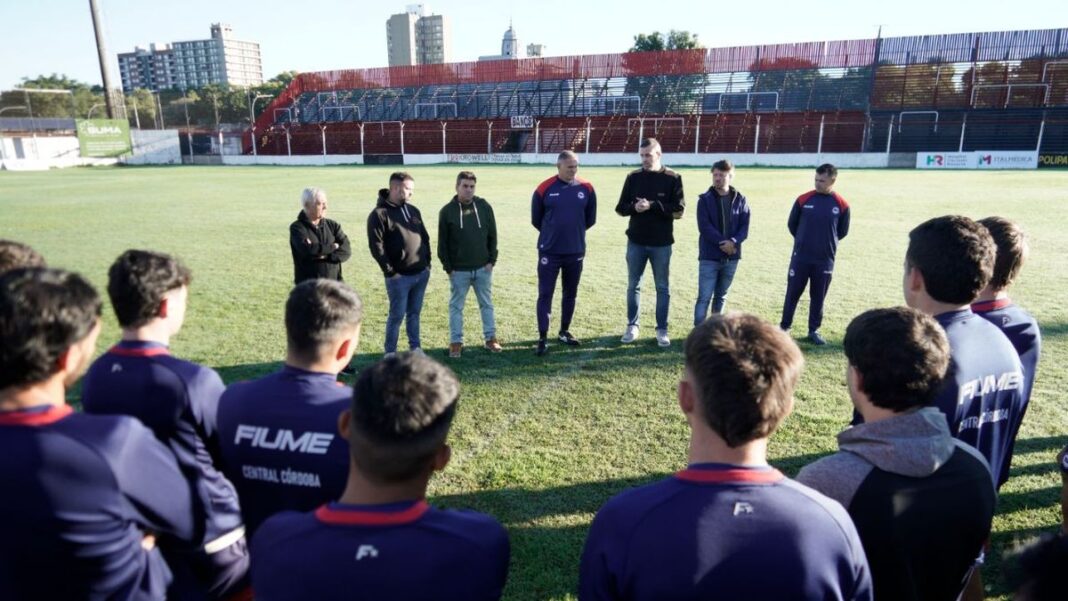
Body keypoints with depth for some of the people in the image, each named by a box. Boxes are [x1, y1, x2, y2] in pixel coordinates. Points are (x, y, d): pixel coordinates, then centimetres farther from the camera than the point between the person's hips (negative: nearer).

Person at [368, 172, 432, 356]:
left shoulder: (413, 210, 12)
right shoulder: (379, 214, -10)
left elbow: (425, 237, 17)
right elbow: (376, 247, -15)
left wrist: (427, 262, 10)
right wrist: (390, 271, -16)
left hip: (421, 273, 6)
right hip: (399, 277, -6)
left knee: (414, 313, 15)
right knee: (397, 315, 1)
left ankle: (416, 348, 26)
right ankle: (390, 353, 15)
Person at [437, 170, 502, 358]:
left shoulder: (484, 206, 0)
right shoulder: (447, 211, -5)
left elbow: (492, 236, 4)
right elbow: (442, 242, -2)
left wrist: (492, 260, -2)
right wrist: (447, 267, -6)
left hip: (483, 268, 2)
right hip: (458, 270, -2)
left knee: (486, 304, 11)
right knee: (456, 306, 6)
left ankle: (490, 338, 23)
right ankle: (456, 342, 17)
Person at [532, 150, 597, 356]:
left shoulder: (586, 188, -1)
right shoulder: (544, 189, -7)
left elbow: (590, 219, 11)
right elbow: (536, 219, 5)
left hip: (576, 251, 3)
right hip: (549, 252, -2)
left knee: (570, 294, 13)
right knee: (545, 294, -2)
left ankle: (564, 332, 28)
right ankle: (543, 338, 5)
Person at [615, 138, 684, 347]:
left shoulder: (672, 178, -4)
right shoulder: (633, 177, 3)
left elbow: (679, 210, -9)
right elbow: (621, 207, 4)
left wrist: (653, 206, -20)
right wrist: (634, 207, -18)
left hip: (661, 243, -2)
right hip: (636, 241, 2)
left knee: (662, 288, 7)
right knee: (633, 285, 10)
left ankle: (662, 329, 17)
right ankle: (632, 326, 23)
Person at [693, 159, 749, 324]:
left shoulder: (740, 200, 4)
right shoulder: (705, 199, -3)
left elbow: (744, 227, -1)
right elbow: (704, 227, -12)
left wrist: (733, 242, -19)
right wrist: (722, 243, -19)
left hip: (731, 257, 3)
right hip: (709, 256, -3)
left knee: (721, 296, 14)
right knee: (704, 297, -6)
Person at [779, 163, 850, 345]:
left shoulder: (842, 205, -4)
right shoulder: (803, 200, -4)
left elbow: (842, 231, 9)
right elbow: (791, 224, 8)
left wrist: (827, 242, 12)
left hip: (825, 260, 0)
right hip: (800, 257, 0)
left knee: (818, 297, 9)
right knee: (793, 293, 6)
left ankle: (814, 330, 21)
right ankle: (784, 326, 19)